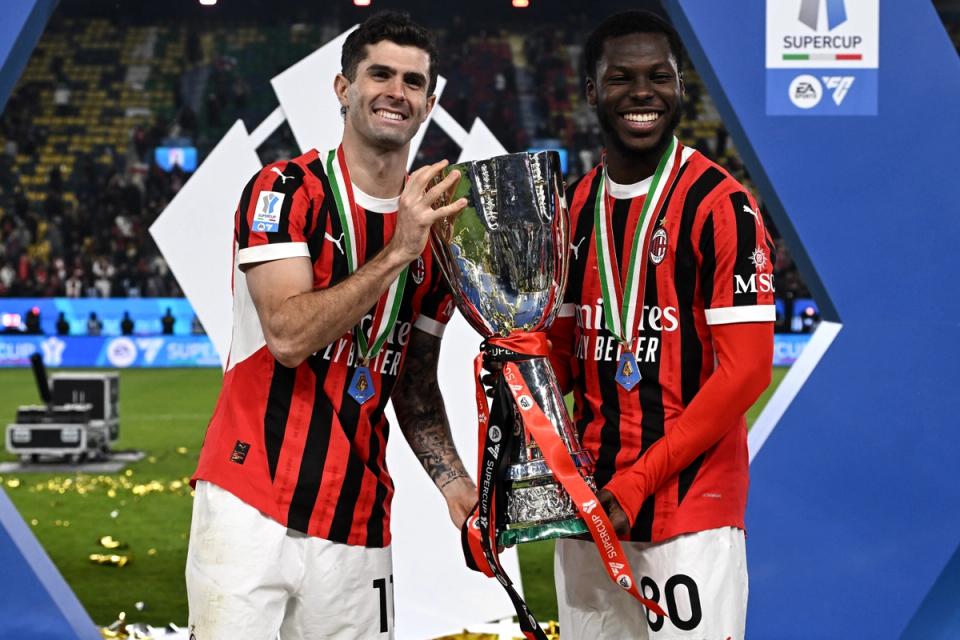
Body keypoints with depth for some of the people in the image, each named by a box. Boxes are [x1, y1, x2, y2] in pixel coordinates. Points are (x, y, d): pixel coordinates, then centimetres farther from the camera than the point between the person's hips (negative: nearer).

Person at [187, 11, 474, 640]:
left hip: (356, 529, 5)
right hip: (250, 510, -5)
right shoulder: (286, 191, -6)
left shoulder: (436, 229, 11)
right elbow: (289, 336, -18)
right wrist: (396, 252, -22)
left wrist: (456, 484, 0)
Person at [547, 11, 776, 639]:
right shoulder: (574, 209, 10)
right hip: (587, 502, 6)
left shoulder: (721, 205, -10)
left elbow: (745, 370, -14)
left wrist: (636, 482, -16)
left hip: (692, 506, -6)